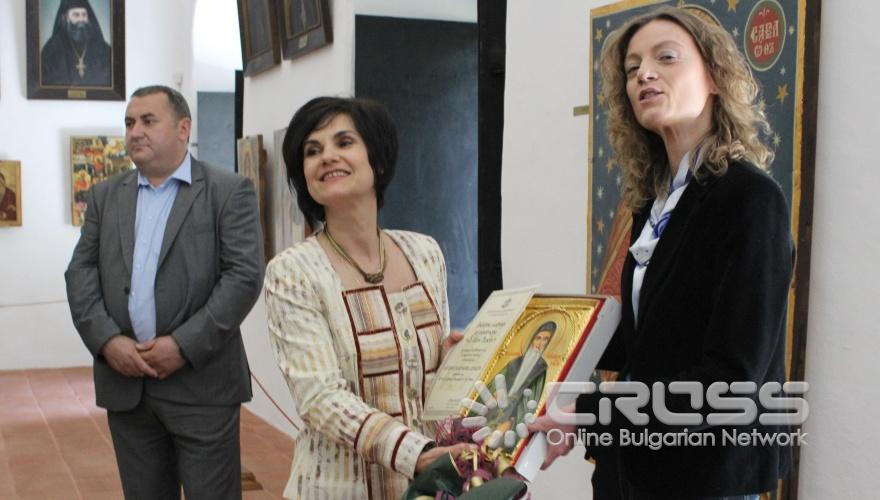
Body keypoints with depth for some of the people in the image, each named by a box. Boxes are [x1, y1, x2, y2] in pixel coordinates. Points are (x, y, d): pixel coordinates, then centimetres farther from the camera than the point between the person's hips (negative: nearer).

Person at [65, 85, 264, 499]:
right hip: (125, 383, 4)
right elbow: (81, 273, 8)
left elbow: (244, 276, -10)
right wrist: (106, 341, -8)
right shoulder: (105, 196, 14)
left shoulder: (229, 191, -2)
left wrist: (185, 345, -16)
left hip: (202, 381, -4)